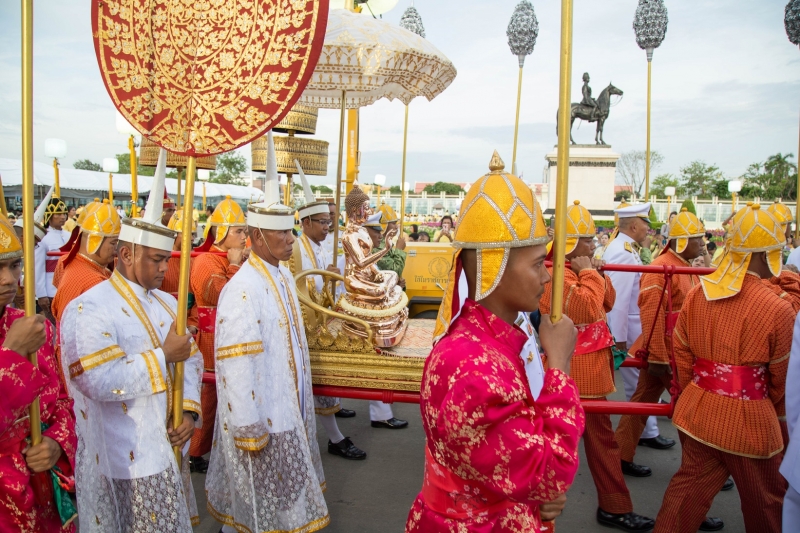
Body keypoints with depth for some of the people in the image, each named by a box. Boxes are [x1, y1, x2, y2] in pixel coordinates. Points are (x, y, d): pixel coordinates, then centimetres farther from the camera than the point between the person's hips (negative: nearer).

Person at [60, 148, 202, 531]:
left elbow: (190, 359, 7)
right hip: (129, 461, -7)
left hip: (170, 448, 7)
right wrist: (164, 355, -19)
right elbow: (102, 381, -27)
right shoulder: (88, 310, -15)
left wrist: (189, 410, -8)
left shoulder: (167, 304, 10)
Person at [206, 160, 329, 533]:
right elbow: (236, 367, -26)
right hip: (262, 419, -8)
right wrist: (248, 429, -22)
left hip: (289, 408, 8)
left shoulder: (283, 275, 5)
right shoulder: (242, 291, -24)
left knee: (279, 496, 23)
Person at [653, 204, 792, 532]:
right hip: (747, 418, -4)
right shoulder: (778, 309, -16)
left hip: (698, 410, 5)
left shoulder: (697, 294, -3)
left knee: (690, 485, 19)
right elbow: (782, 377, -5)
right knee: (766, 502, 18)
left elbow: (681, 351, 4)